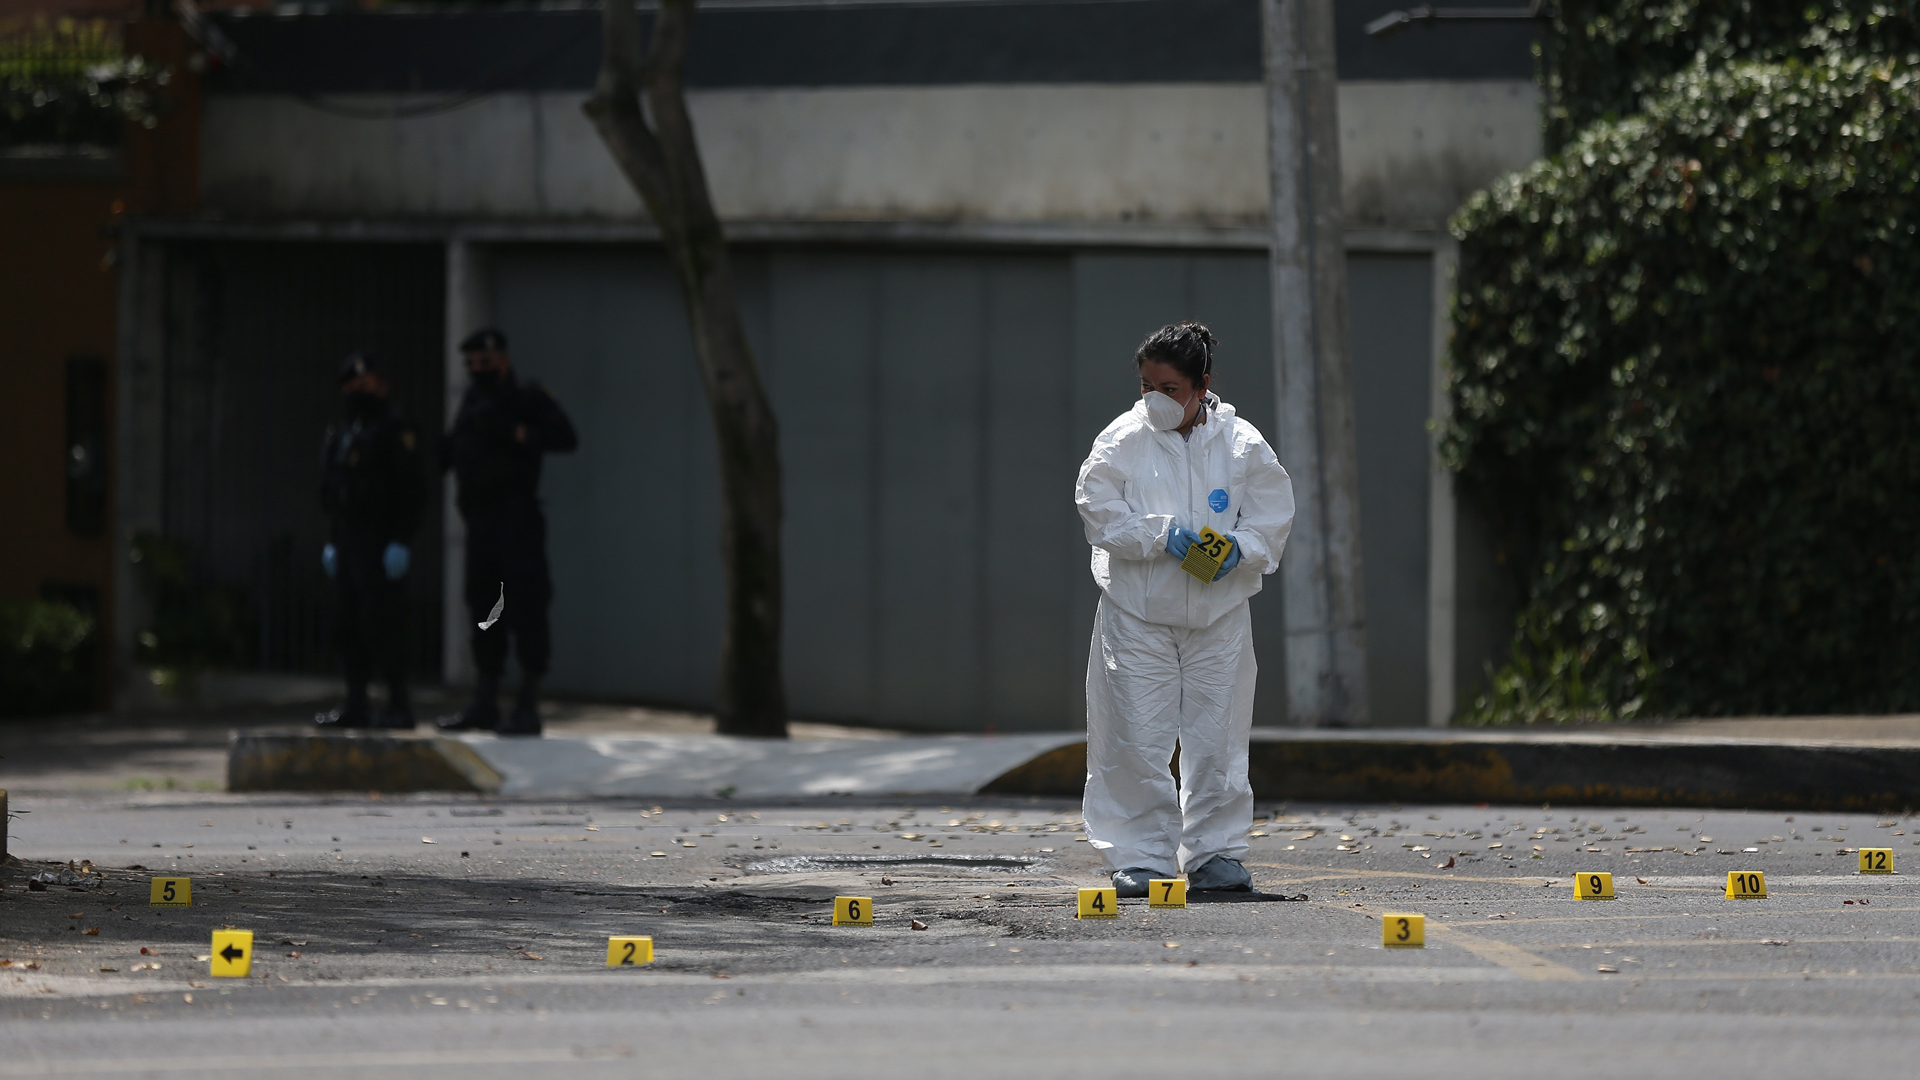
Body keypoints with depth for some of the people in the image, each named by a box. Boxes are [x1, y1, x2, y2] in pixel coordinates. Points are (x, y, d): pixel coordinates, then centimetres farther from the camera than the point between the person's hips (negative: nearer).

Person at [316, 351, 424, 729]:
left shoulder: (396, 430, -9)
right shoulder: (343, 432, 16)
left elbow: (411, 491, -14)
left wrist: (400, 543, -20)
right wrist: (331, 542, 17)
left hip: (381, 545, -8)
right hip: (348, 541, 8)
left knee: (382, 623, -10)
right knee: (350, 624, 8)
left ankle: (399, 705, -7)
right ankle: (356, 705, 11)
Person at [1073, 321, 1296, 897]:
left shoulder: (1242, 444, 0)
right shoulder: (1122, 441, -2)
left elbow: (1272, 517, 4)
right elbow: (1101, 514, -5)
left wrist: (1241, 548, -16)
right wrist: (1162, 534, -19)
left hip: (1218, 615, 1)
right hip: (1137, 614, -1)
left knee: (1216, 740, 4)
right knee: (1137, 741, -3)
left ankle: (1214, 853, 14)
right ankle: (1142, 855, 4)